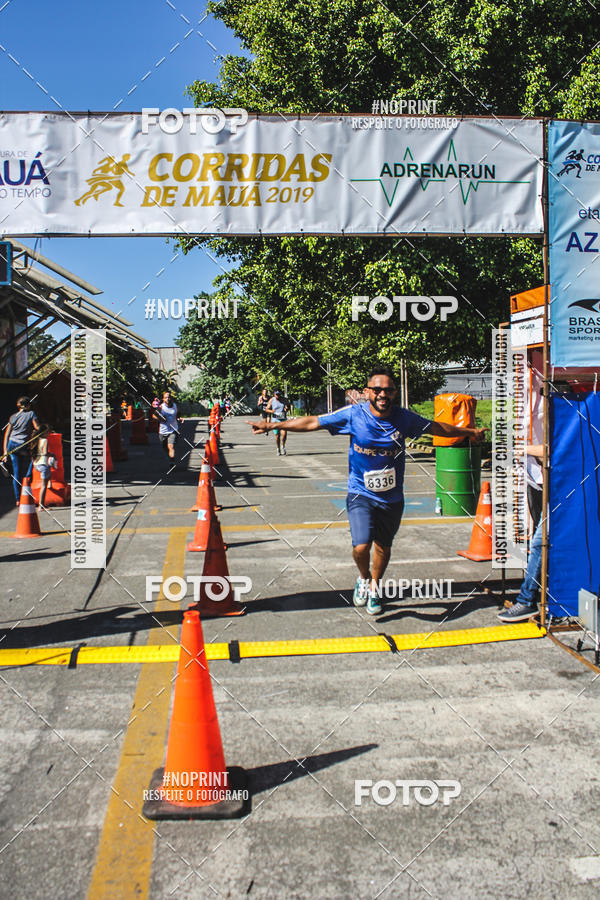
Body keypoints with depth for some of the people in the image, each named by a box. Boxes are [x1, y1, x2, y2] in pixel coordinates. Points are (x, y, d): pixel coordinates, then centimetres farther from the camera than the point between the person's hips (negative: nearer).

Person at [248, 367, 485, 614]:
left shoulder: (404, 418, -4)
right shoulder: (353, 414, -10)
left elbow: (436, 427, 12)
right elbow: (313, 422, -6)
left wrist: (470, 432, 22)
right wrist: (273, 425, -7)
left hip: (393, 497, 3)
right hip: (361, 494, -2)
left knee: (383, 546, 15)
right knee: (361, 547, -16)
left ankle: (374, 588, 42)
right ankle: (363, 578, 18)